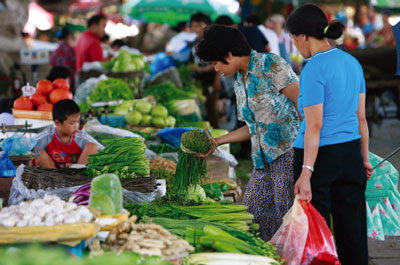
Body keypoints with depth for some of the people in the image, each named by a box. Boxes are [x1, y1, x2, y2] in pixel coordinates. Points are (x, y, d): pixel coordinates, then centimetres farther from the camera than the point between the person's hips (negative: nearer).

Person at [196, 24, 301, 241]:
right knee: (252, 213, 5)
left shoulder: (271, 65, -8)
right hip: (264, 158, 9)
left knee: (286, 215, -10)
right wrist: (217, 142, 23)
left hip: (289, 149, -9)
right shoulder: (240, 83, 17)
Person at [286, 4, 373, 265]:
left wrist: (306, 173, -18)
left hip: (320, 155, -7)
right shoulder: (352, 62, 7)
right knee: (352, 227, 11)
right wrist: (365, 158, 20)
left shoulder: (313, 70, -15)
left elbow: (314, 126, -18)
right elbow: (361, 117, 12)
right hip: (350, 153, 7)